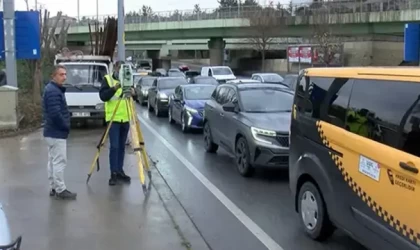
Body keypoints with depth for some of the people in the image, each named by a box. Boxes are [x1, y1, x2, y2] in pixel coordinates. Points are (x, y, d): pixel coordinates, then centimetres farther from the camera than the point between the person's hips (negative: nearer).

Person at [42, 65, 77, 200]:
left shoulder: (55, 89, 15)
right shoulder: (53, 91, -19)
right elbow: (55, 113, -26)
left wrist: (64, 126, 11)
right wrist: (66, 126, -14)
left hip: (53, 131, 11)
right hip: (57, 132, -11)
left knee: (53, 161, 14)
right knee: (59, 161, -5)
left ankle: (54, 188, 20)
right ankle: (60, 190, 0)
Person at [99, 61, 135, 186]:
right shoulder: (107, 79, -1)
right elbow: (103, 96, -13)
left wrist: (133, 93, -14)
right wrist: (114, 88, -26)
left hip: (125, 118, 4)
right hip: (113, 118, -4)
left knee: (122, 146, 10)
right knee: (114, 146, -7)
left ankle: (120, 171, 17)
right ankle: (114, 173, -2)